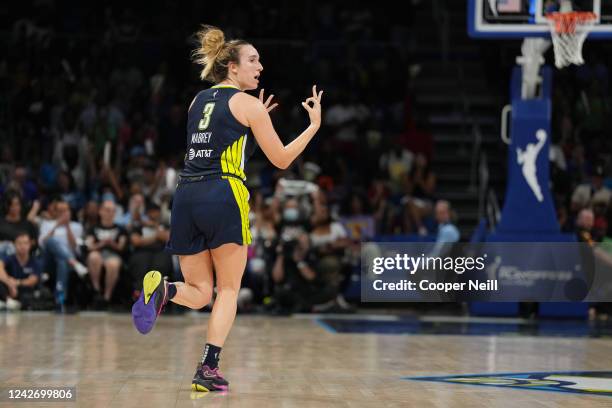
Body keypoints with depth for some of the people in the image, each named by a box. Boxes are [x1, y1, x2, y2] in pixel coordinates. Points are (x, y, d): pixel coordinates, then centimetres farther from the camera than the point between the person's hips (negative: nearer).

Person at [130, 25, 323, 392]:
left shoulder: (198, 101, 20)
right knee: (229, 289, 7)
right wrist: (314, 125, 14)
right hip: (223, 197, -5)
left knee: (199, 294, 11)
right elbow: (281, 159, 4)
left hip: (186, 196, 5)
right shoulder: (248, 103, 1)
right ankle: (208, 368, -5)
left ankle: (163, 289, -22)